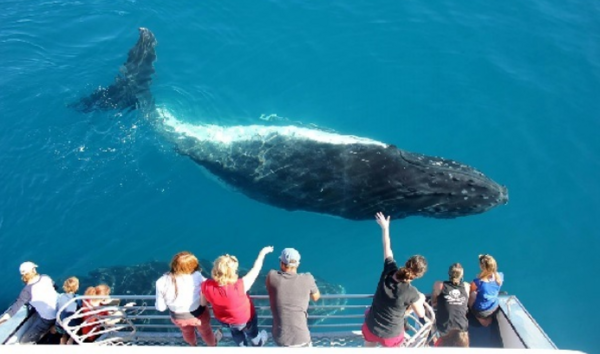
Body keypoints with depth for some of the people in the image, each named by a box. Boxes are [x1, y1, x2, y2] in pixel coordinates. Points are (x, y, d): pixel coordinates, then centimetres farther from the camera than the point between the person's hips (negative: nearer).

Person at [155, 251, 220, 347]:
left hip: (178, 317, 3)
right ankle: (212, 344, 62)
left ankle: (193, 344, 69)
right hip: (199, 313, -2)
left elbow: (160, 307, -14)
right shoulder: (196, 276, -33)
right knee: (205, 331, 32)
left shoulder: (161, 282, -27)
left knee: (187, 332, 38)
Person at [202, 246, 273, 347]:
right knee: (252, 333, 33)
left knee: (236, 332, 37)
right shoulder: (239, 287, -44)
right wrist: (262, 252, -14)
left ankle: (242, 346, 65)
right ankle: (258, 344, 64)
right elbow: (255, 269, -30)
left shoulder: (206, 286, -33)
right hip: (244, 319, -3)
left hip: (224, 319, 3)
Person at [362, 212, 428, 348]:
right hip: (391, 335, -3)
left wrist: (385, 227, 14)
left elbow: (387, 248, -1)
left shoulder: (389, 271, -19)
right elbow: (421, 315, -10)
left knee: (368, 347, 31)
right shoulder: (412, 293, -28)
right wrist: (420, 300, 8)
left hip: (371, 327, 3)